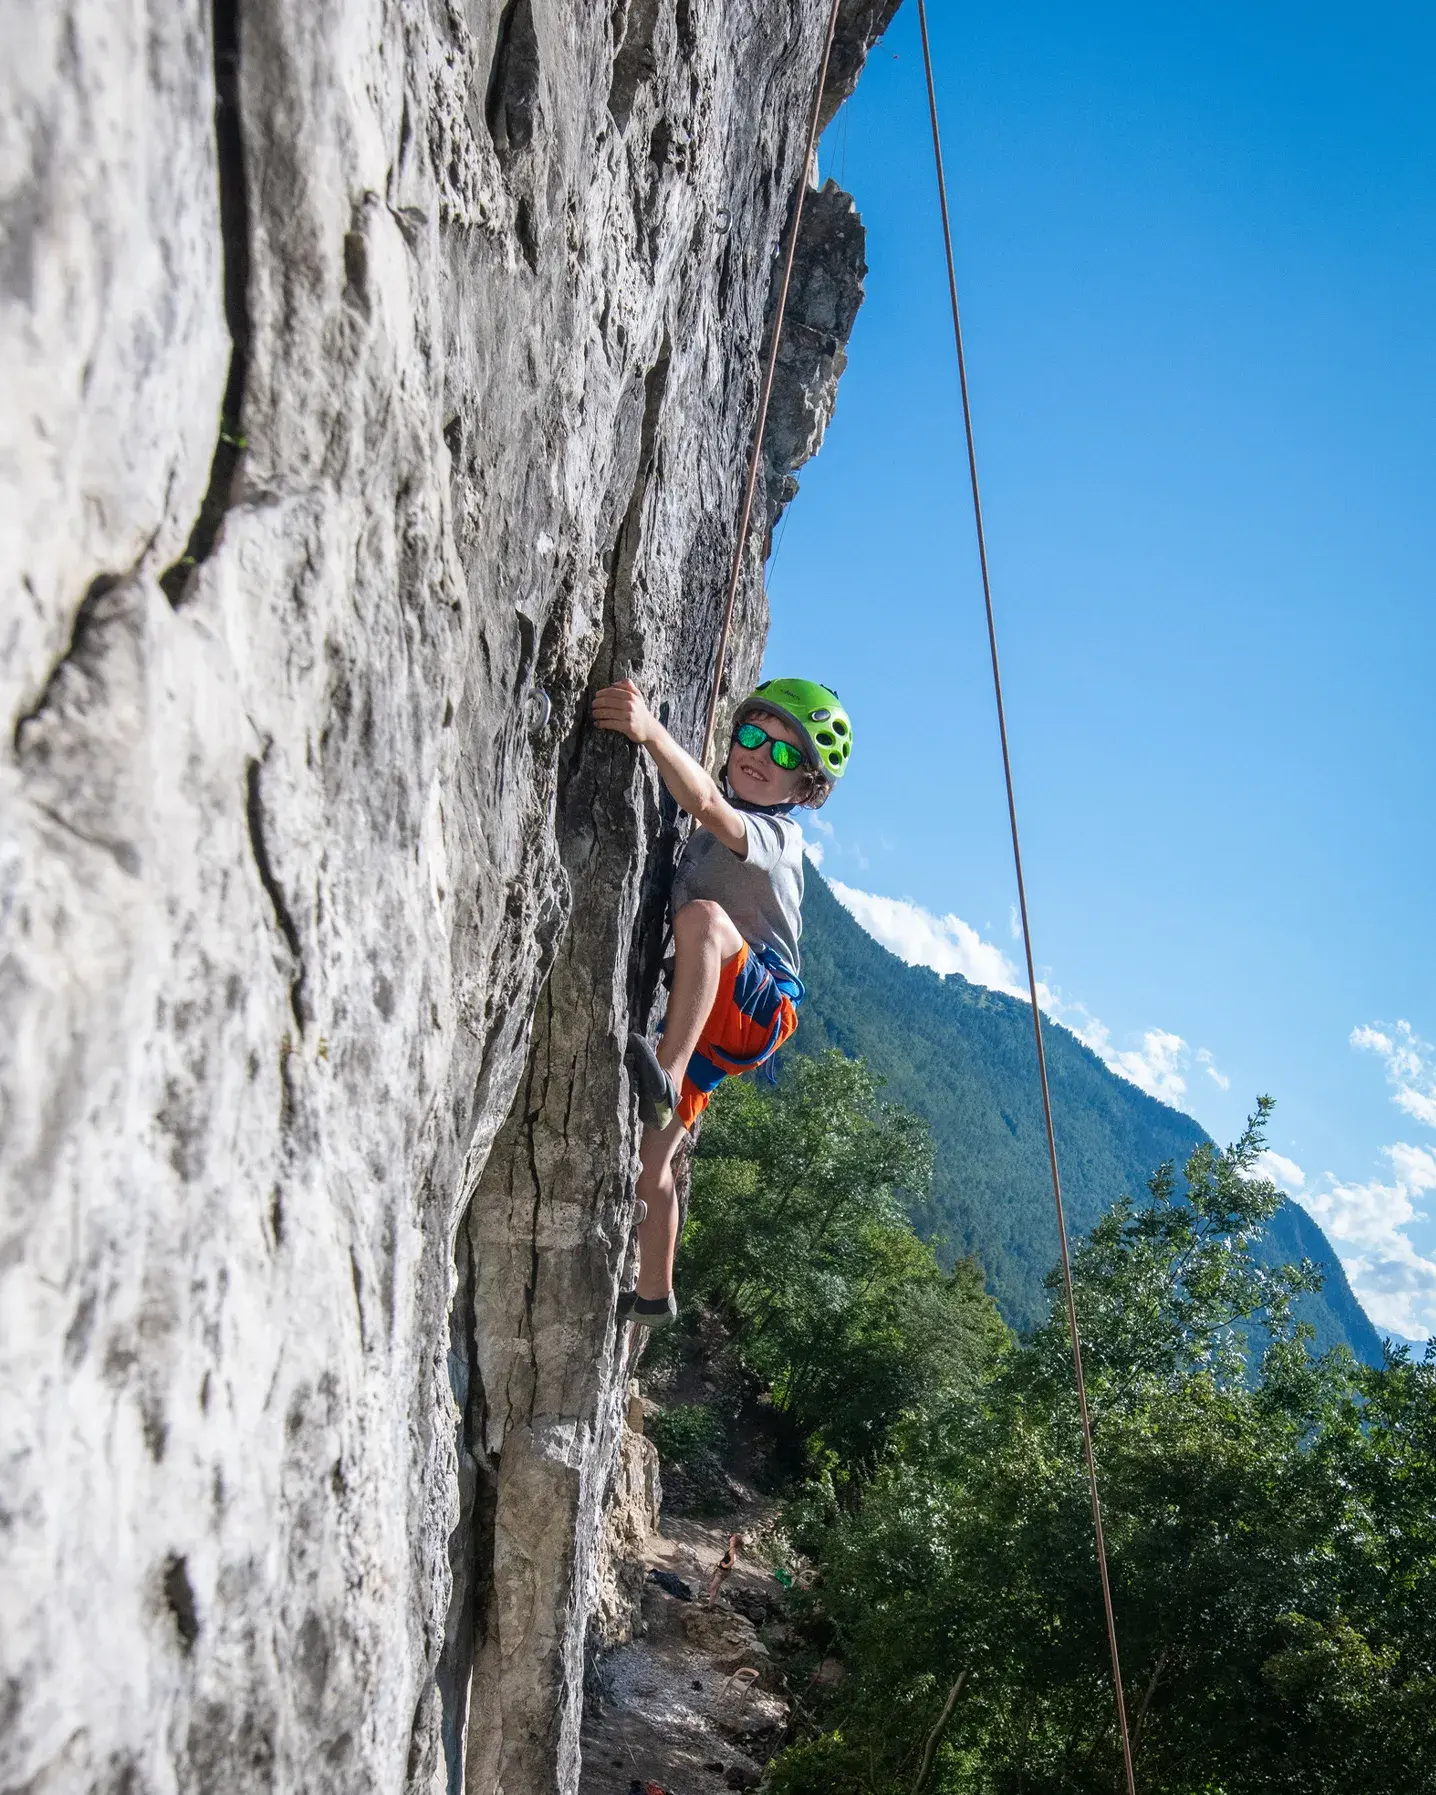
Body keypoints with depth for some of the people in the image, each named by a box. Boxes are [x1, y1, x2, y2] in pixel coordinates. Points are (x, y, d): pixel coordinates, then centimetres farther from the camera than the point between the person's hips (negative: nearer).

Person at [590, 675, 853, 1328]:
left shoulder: (775, 836, -13)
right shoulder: (714, 827, 13)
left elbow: (707, 803, -34)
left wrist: (652, 732, -51)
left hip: (752, 1007, -8)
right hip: (694, 1018, 8)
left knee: (703, 915, -37)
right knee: (648, 1161, 9)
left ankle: (665, 1078, -42)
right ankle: (653, 1295, 27)